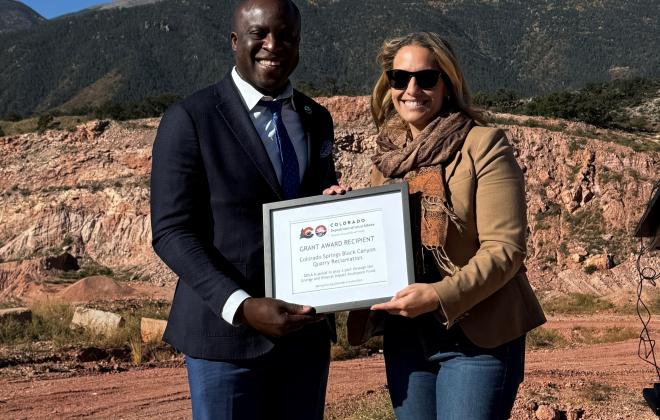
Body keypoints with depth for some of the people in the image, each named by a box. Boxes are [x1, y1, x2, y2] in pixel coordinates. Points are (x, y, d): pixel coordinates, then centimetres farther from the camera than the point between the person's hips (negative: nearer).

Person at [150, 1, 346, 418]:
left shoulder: (317, 119, 9)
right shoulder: (190, 119, -8)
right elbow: (171, 232, -12)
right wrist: (241, 306, -24)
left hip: (306, 329, 5)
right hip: (227, 330, -5)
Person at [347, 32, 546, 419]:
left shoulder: (483, 146, -8)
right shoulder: (388, 157, 9)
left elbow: (505, 249, -14)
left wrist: (441, 295, -26)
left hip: (477, 339, -5)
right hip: (403, 339, 6)